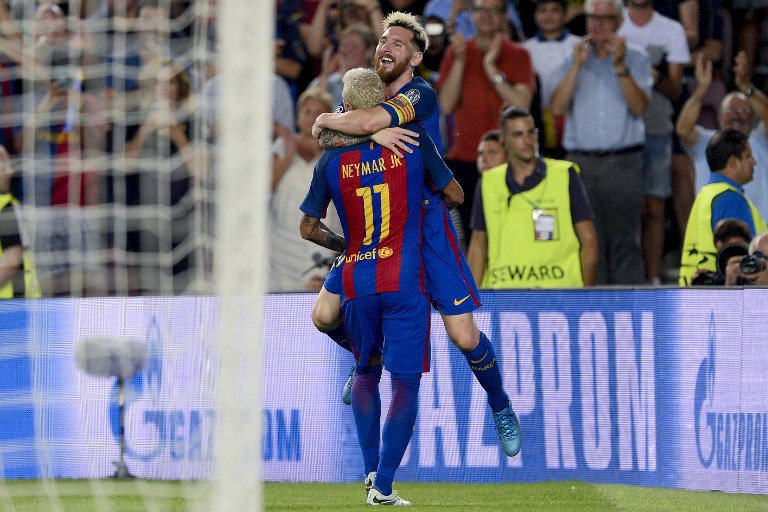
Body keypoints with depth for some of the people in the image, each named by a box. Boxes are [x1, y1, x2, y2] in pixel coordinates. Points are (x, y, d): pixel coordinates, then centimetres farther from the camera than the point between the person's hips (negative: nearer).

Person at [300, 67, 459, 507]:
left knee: (366, 373, 23)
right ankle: (384, 486, -10)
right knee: (406, 383, -1)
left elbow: (309, 228, 11)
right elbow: (455, 194, 8)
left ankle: (371, 468, 14)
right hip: (406, 281, -2)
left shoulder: (332, 159, 1)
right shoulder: (413, 142, -3)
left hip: (357, 283, 3)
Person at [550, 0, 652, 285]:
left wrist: (620, 66, -14)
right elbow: (558, 107, 0)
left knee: (625, 239, -5)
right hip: (581, 162, 2)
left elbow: (639, 106, -6)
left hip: (624, 163, -2)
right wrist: (577, 65, -7)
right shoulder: (574, 59, 13)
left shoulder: (636, 58, 7)